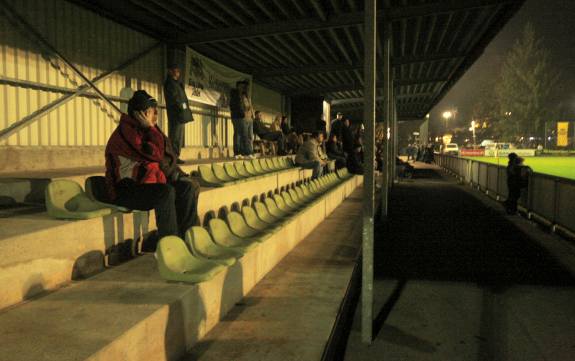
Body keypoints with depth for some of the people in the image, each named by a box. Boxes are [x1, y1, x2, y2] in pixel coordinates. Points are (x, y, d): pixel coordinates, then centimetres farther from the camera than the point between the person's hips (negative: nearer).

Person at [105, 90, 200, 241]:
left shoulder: (144, 129, 12)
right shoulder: (126, 130, -14)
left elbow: (167, 155, 14)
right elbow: (155, 154, -24)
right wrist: (151, 127, -14)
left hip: (144, 182, 8)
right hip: (126, 190, -8)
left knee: (190, 186, -5)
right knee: (166, 192, -33)